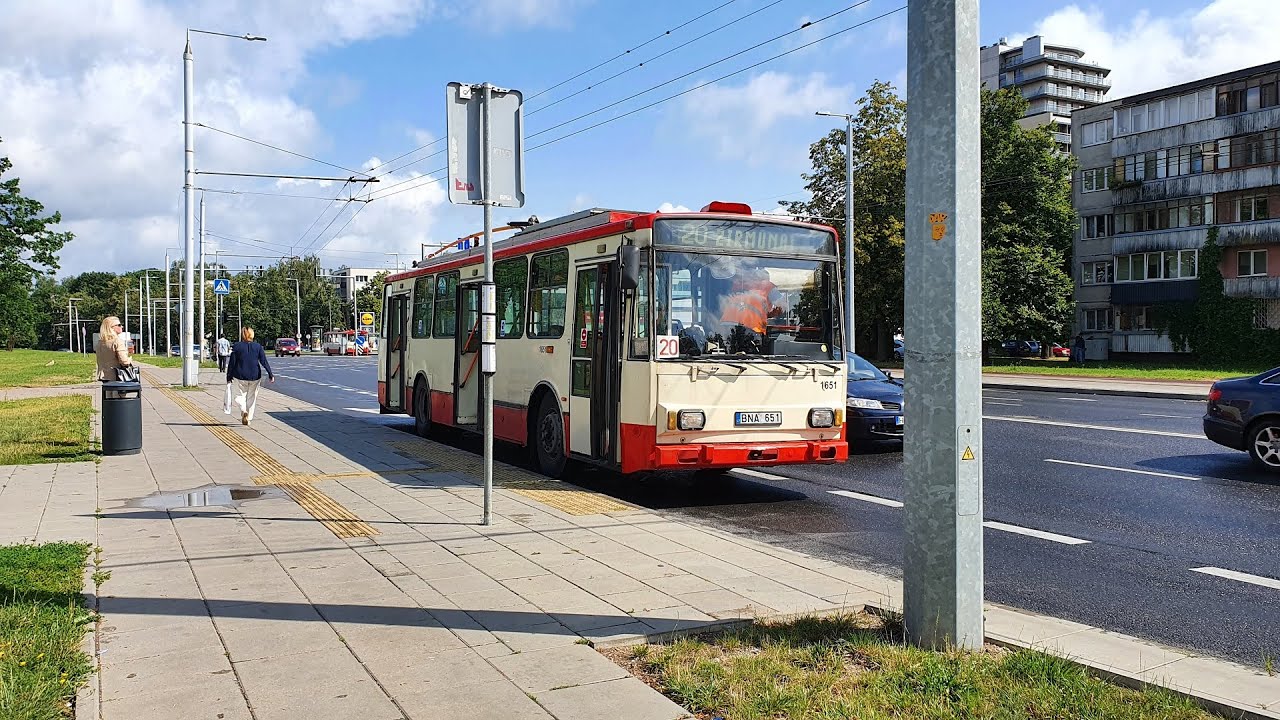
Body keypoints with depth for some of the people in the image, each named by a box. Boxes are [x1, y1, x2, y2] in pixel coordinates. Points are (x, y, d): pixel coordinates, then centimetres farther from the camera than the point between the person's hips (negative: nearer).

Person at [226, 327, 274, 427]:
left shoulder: (236, 346, -2)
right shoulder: (258, 346, 1)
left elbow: (231, 363, -1)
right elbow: (264, 361, -4)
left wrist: (229, 377, 5)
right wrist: (270, 374, -2)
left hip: (240, 376, -1)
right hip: (255, 376, 1)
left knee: (240, 396, 8)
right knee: (252, 397, 13)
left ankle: (243, 410, -20)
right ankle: (249, 418, 15)